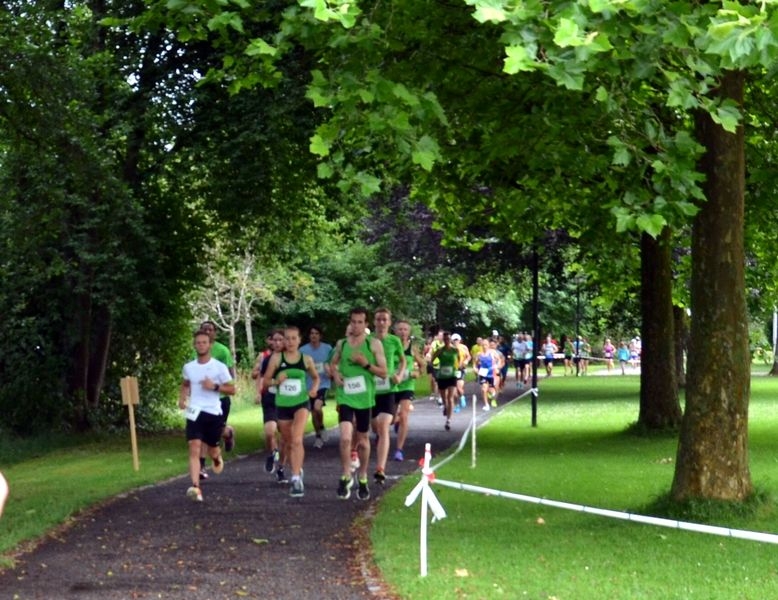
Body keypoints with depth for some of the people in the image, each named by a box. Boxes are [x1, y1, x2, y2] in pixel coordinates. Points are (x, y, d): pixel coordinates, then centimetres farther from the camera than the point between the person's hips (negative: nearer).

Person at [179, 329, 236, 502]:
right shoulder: (188, 367, 5)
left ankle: (217, 458, 53)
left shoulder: (220, 367, -6)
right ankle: (195, 487, -23)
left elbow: (232, 390, -2)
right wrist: (182, 398, 5)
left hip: (214, 413, -1)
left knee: (211, 449, 13)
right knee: (194, 448, -15)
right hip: (194, 412, 1)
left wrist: (215, 386, -18)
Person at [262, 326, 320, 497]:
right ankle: (297, 471, 40)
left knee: (297, 440, -20)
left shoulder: (306, 359, -1)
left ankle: (296, 479, -23)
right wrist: (276, 381, -19)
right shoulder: (276, 358, -3)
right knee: (288, 443, 15)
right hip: (282, 405, 2)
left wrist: (314, 388, -6)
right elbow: (266, 381, 2)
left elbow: (316, 377, 15)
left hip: (301, 403, -2)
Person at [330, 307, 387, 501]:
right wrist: (334, 374, -2)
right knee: (345, 437, -17)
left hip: (364, 398, 0)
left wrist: (366, 364, -18)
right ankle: (345, 477, -2)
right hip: (345, 397, 0)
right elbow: (333, 364, 20)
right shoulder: (341, 344, 4)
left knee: (363, 440, 12)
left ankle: (362, 479, 29)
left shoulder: (374, 344, -3)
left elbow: (383, 372, -3)